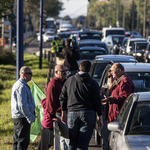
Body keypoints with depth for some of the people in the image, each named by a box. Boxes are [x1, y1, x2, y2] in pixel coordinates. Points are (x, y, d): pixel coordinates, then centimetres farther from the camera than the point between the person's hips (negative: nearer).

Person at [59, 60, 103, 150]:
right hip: (88, 114, -2)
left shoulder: (69, 81, 7)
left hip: (72, 113, 2)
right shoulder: (93, 84, -2)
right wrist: (100, 118, 5)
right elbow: (97, 102, -1)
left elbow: (62, 98, 11)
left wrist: (64, 112, 21)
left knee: (72, 143, 11)